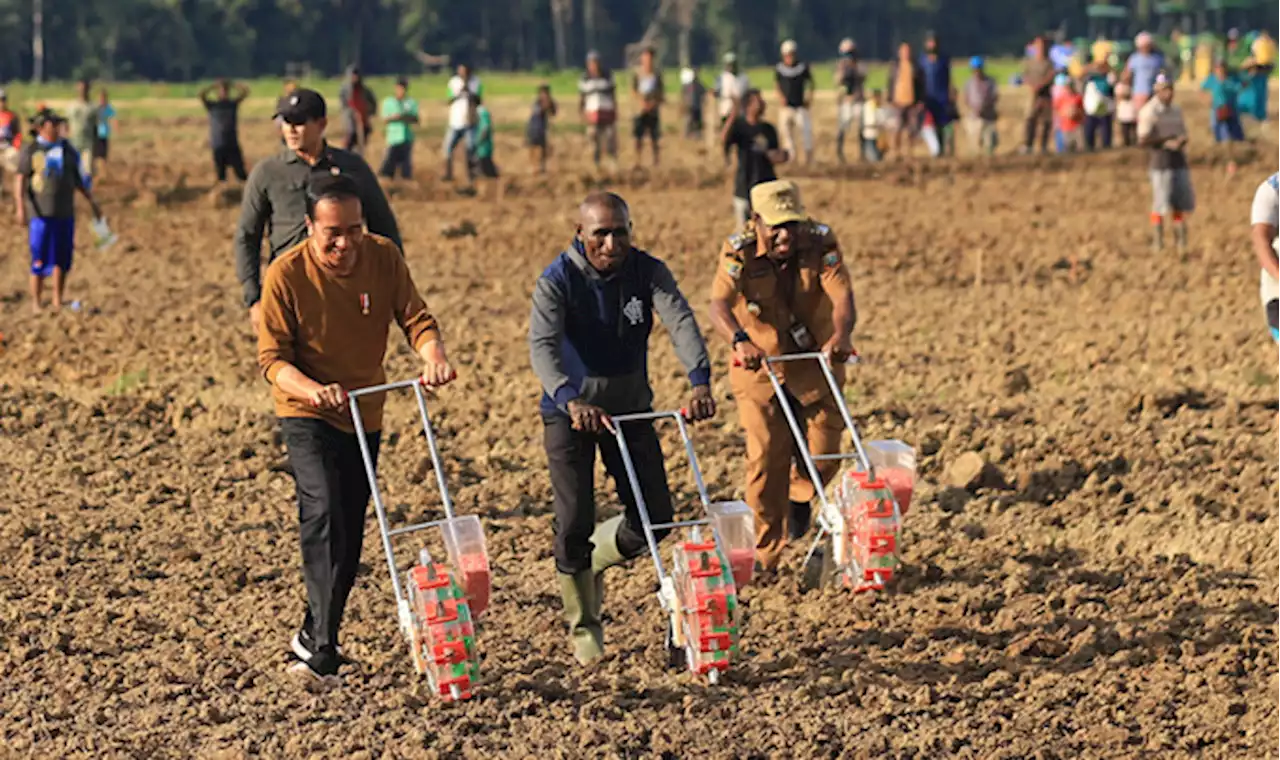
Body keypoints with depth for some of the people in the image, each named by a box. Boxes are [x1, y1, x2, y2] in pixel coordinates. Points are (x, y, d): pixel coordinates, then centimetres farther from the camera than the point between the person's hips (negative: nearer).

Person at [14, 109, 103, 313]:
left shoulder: (66, 148, 9)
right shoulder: (30, 149, -5)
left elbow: (77, 178, 16)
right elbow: (20, 180, -10)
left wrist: (91, 201, 15)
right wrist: (20, 207, -20)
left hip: (64, 212, 4)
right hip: (40, 212, -4)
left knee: (62, 258, 6)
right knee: (40, 260, -3)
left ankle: (58, 302, 16)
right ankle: (36, 304, 6)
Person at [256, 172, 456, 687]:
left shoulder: (383, 258, -7)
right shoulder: (286, 274, -17)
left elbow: (414, 318, -8)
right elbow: (272, 358, -16)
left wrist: (433, 355, -31)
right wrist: (312, 390, -36)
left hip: (364, 414, 5)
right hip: (306, 413, -5)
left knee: (349, 538, 9)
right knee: (324, 514, -24)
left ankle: (313, 639, 24)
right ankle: (323, 645, -27)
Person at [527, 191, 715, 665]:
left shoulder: (648, 272, -9)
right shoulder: (557, 281, -18)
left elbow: (681, 323, -24)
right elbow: (543, 346, -31)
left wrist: (700, 381, -43)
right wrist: (571, 400, -50)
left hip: (630, 408, 3)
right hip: (570, 413, -3)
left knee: (655, 517, 1)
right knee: (575, 524, -5)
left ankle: (595, 561, 32)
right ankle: (583, 628, 15)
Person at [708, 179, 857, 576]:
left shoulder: (821, 243, -15)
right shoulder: (739, 252, -18)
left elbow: (842, 296, -29)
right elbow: (719, 305, -33)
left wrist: (840, 334, -52)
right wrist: (740, 342, -55)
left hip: (815, 362, 1)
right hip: (759, 365, -1)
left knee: (824, 453, -1)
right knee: (766, 458, -8)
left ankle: (800, 494, 36)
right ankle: (766, 556, 5)